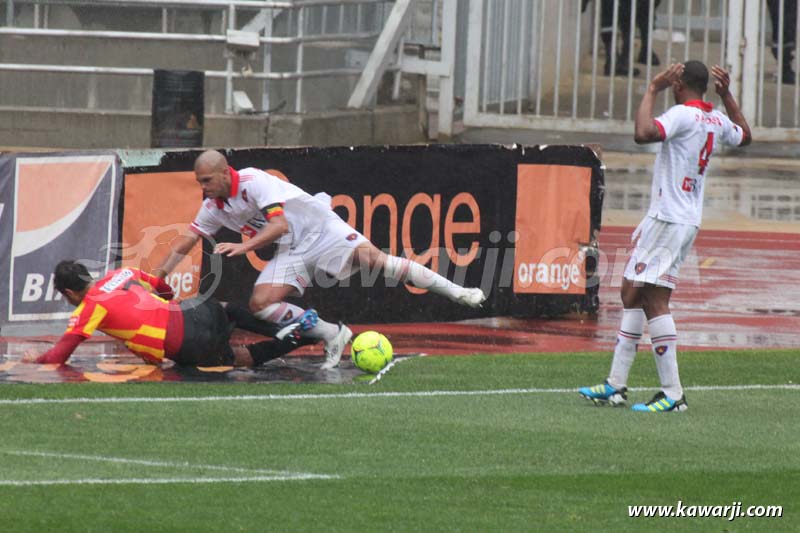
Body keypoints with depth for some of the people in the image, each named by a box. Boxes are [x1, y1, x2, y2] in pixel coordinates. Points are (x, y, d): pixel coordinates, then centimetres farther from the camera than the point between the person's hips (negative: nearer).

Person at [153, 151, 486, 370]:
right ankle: (333, 336, -5)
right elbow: (186, 241, 12)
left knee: (369, 256, -28)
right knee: (260, 304, -14)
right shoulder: (213, 208, 3)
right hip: (290, 252, 7)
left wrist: (244, 246, -38)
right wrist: (157, 276, 4)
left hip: (318, 228, -7)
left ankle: (455, 291, -24)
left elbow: (279, 224, -28)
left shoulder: (253, 181, -20)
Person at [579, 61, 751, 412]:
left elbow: (644, 134, -32)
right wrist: (726, 95, 33)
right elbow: (744, 135, 33)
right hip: (688, 220, 10)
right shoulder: (717, 121, 11)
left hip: (668, 220, -10)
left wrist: (652, 90, -20)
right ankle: (616, 385, 16)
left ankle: (672, 393, -13)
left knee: (654, 301, -10)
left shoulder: (683, 115, -15)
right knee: (632, 294, 14)